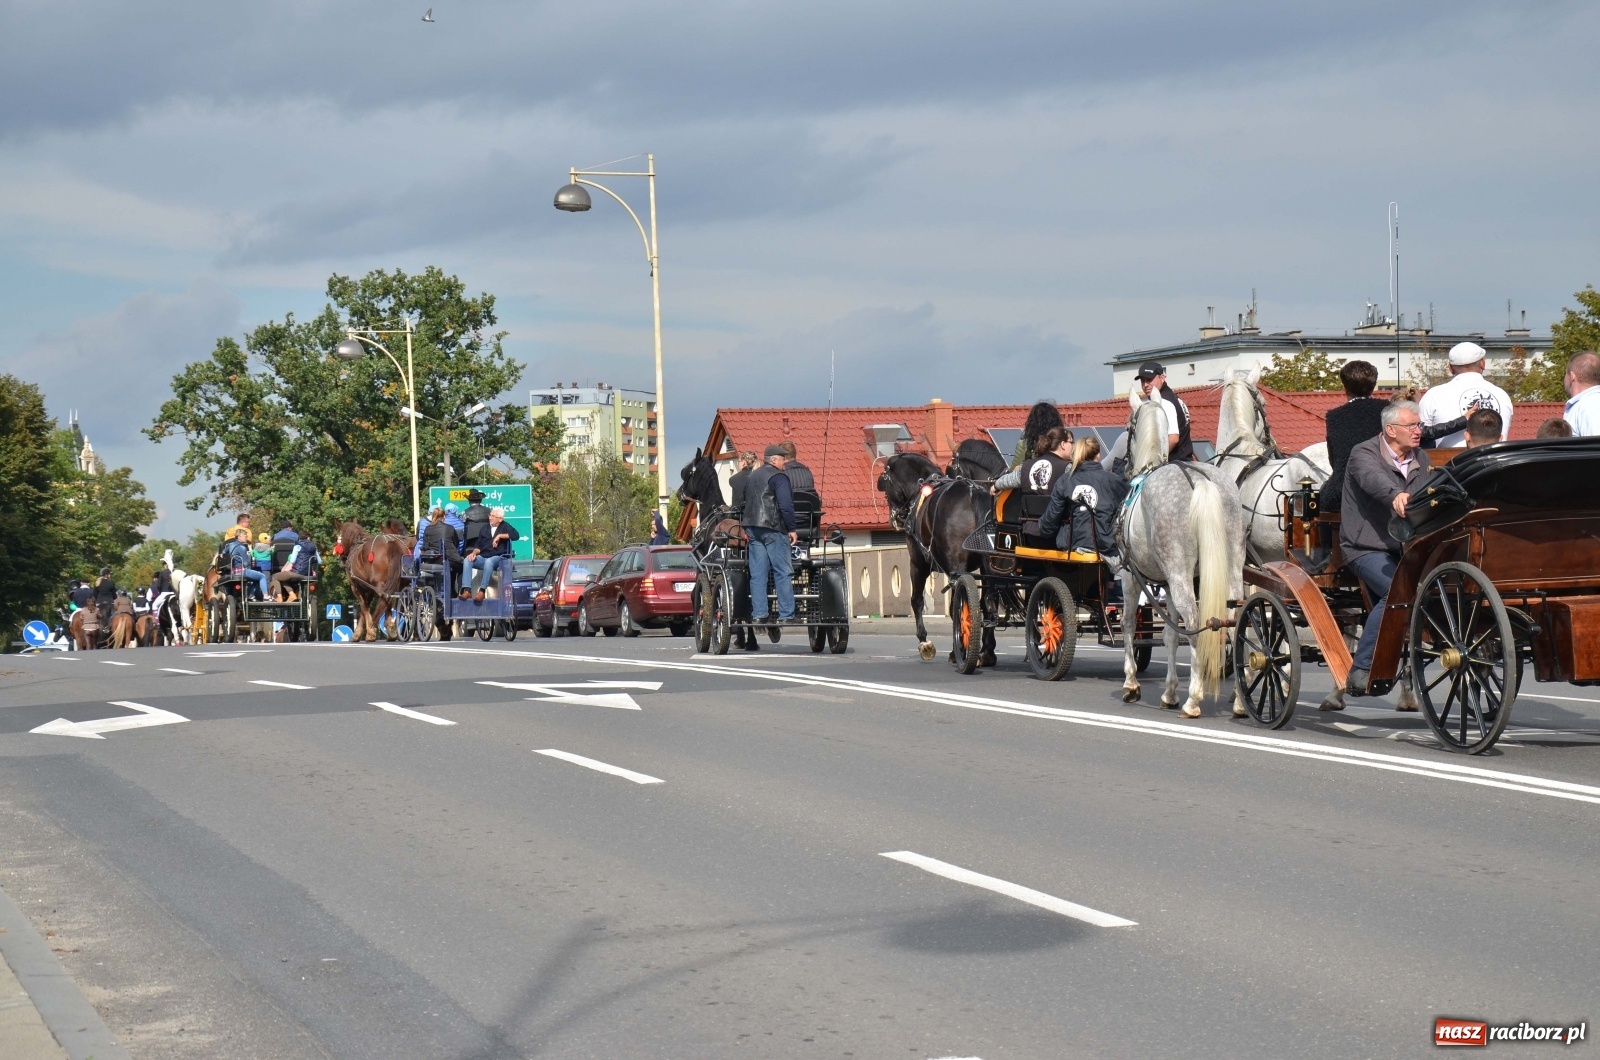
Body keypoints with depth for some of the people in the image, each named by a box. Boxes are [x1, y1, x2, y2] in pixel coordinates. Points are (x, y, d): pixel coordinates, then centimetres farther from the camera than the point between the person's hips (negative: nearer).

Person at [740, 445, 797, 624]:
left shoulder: (751, 477, 20)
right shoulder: (778, 477, -6)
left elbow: (745, 503, 21)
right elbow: (786, 505, -15)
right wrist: (791, 529, -11)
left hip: (752, 528, 8)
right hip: (773, 528, -8)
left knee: (757, 574, 5)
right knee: (783, 573, -5)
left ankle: (758, 614, 2)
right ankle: (786, 614, -8)